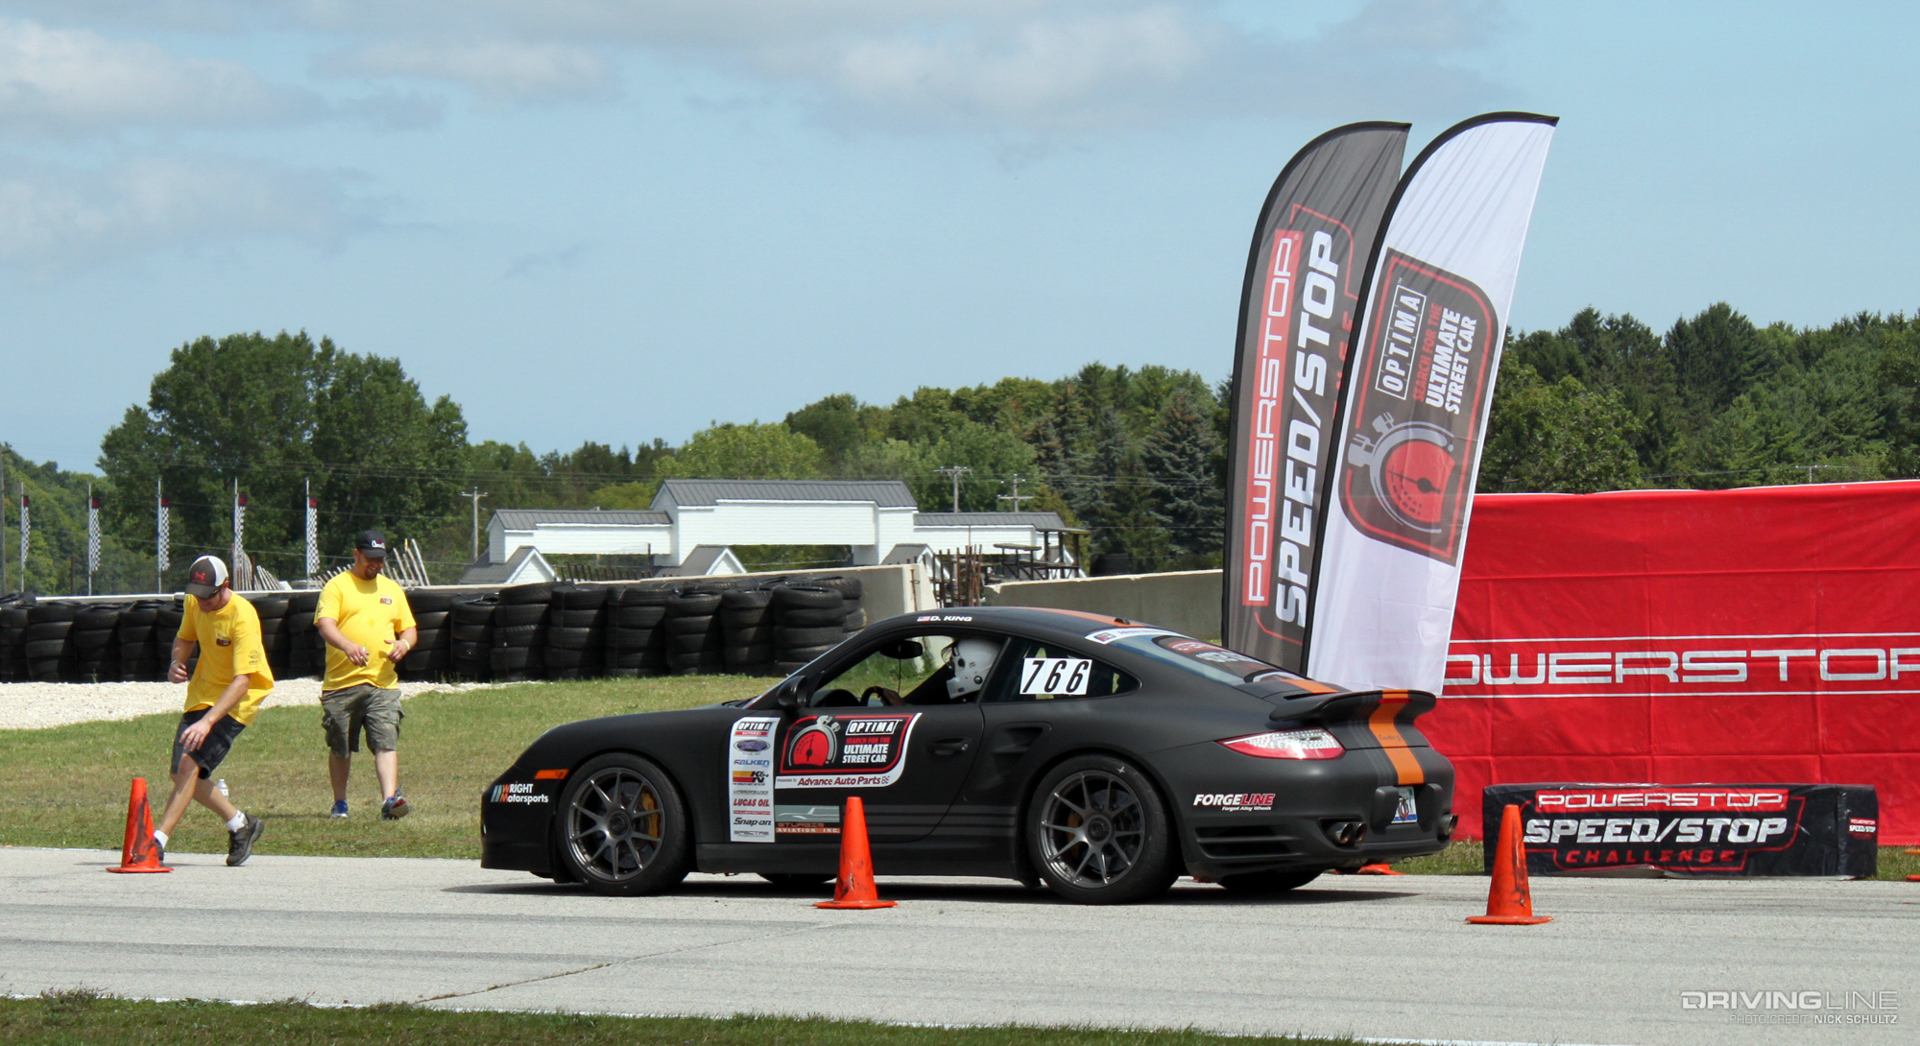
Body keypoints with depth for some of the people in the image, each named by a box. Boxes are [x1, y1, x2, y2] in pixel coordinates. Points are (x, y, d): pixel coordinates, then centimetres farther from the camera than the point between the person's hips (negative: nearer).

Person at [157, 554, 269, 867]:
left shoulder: (242, 617, -26)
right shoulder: (195, 603, -4)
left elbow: (242, 681, -32)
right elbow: (185, 638, 18)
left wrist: (207, 721, -42)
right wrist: (176, 663, -7)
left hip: (235, 701, -8)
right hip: (201, 694, 8)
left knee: (190, 763, -22)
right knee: (183, 773, 7)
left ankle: (157, 841, -24)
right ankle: (240, 825, 24)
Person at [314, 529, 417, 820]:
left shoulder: (392, 589, 18)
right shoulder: (337, 586, 2)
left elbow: (409, 629, 23)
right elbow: (325, 624, -13)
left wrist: (404, 643, -2)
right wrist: (347, 645, -33)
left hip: (383, 684, 2)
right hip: (342, 684, -2)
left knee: (386, 743, -14)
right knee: (340, 748, 8)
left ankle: (389, 799, -25)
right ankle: (340, 803, 23)